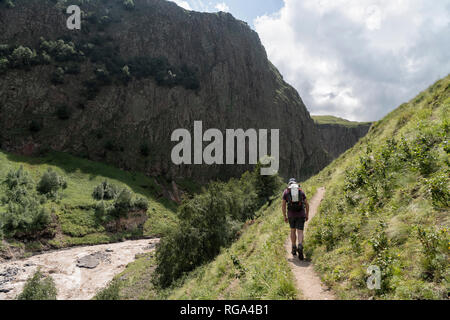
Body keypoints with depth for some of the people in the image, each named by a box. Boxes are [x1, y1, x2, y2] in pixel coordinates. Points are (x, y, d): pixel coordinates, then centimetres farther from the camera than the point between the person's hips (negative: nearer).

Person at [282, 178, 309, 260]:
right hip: (301, 214, 0)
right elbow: (307, 204, 11)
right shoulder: (301, 191, 12)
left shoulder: (286, 192, 8)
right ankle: (300, 247, -26)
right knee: (300, 232, 0)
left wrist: (285, 216, 11)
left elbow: (283, 206, 4)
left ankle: (294, 249, 24)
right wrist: (307, 215, 20)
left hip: (291, 214, 0)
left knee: (293, 230, 20)